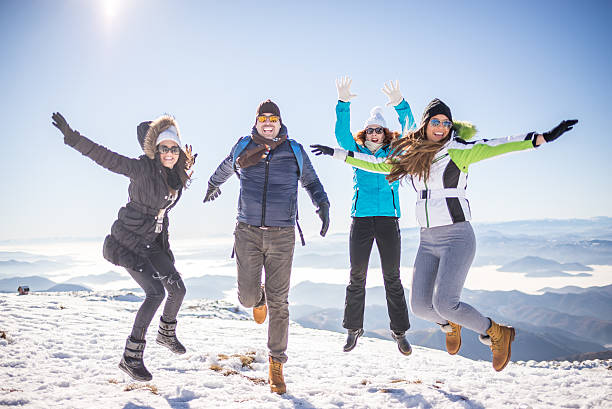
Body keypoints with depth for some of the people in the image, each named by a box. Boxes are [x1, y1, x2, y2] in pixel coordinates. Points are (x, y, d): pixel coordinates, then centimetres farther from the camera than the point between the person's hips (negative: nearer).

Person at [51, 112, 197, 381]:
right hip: (129, 241, -7)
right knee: (155, 292, -17)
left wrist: (187, 165, 16)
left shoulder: (178, 175, 3)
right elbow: (106, 157, -26)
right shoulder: (142, 168, -17)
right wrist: (72, 137, -36)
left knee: (178, 289, 10)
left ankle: (166, 333, 38)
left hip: (154, 242, 7)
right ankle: (131, 357, -7)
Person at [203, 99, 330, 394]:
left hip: (281, 235, 0)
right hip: (248, 233, 1)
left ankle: (276, 364, 15)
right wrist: (213, 185, 44)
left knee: (278, 302, 0)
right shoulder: (243, 148, 6)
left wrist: (323, 204, 3)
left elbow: (311, 181, 20)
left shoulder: (294, 151, 5)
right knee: (247, 297, -3)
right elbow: (225, 168, 28)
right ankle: (259, 297, 38)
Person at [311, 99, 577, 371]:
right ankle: (450, 325, 39)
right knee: (420, 306, 4)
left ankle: (496, 334, 9)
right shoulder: (411, 157, 11)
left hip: (457, 237, -5)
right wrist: (338, 154, 23)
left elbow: (495, 147, -16)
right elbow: (378, 165, 21)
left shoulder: (458, 151, -4)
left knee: (444, 303, -17)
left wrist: (542, 137, -27)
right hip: (428, 241, 6)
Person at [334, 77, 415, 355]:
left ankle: (399, 331, 15)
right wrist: (343, 103, -20)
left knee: (392, 278, 3)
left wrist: (400, 104, -20)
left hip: (388, 219, 0)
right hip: (361, 219, 0)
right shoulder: (356, 153, 9)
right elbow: (342, 132, -5)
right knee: (357, 277, 4)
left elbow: (410, 132, -4)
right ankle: (353, 328, 18)